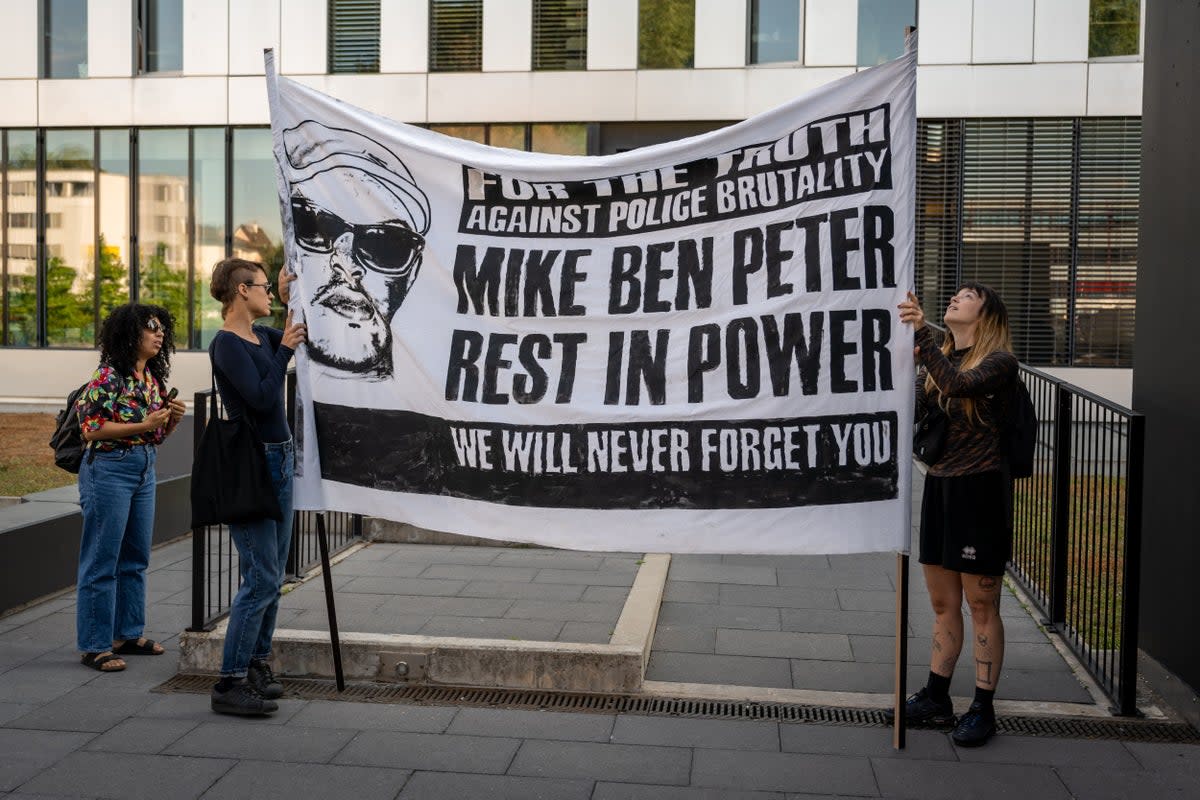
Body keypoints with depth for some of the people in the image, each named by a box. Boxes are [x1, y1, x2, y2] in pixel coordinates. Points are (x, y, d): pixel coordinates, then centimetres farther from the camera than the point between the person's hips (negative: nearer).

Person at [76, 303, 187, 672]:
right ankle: (94, 645, 7)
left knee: (135, 558, 14)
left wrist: (172, 418, -3)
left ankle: (129, 633, 25)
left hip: (144, 469, 8)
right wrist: (143, 425, -21)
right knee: (102, 561, -1)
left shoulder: (153, 377, 11)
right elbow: (90, 429, -16)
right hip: (109, 469, -8)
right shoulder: (109, 376, -12)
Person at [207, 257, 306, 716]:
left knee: (272, 575, 13)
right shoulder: (226, 344, -14)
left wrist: (292, 301, 14)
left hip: (280, 460, 9)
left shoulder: (262, 336, 11)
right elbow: (261, 397, -23)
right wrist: (285, 349, -14)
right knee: (261, 578, -9)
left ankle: (256, 666, 23)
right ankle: (229, 684, -3)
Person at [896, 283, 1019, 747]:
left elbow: (956, 385, -29)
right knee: (942, 604, 14)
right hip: (938, 487, 6)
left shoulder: (999, 361, -8)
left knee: (982, 606, 3)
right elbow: (909, 413, -1)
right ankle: (936, 700, 23)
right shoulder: (936, 361, 11)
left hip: (980, 491, -6)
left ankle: (983, 709, 13)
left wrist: (921, 333, -32)